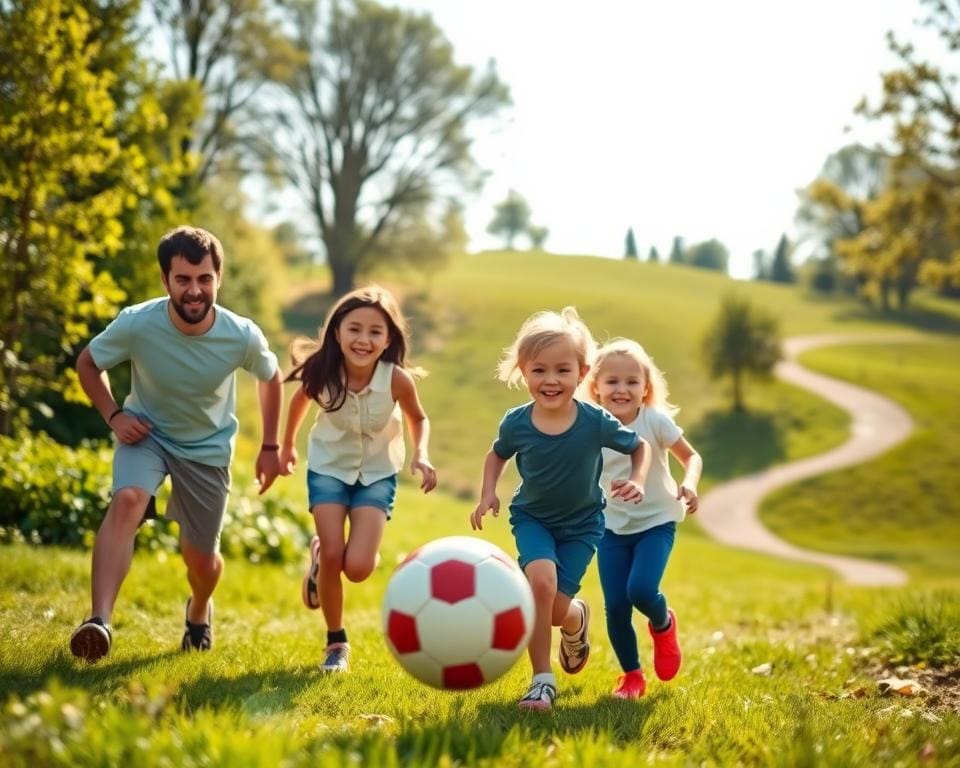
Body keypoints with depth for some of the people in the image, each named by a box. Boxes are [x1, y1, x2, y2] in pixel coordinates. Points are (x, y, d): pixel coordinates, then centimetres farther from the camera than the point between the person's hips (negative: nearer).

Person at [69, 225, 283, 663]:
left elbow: (270, 379, 0)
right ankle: (99, 621, -39)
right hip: (147, 433, -1)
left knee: (201, 557, 9)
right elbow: (87, 363, -6)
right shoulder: (136, 324, -26)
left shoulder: (242, 336, -23)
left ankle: (199, 611, 45)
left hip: (208, 446, 1)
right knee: (127, 501, -33)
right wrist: (113, 415, -19)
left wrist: (270, 447, 2)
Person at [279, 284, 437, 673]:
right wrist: (287, 445, 14)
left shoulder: (397, 379, -26)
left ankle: (321, 557, 23)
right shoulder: (322, 373, -23)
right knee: (333, 557, -10)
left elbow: (418, 419, -3)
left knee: (357, 567, -14)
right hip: (328, 467, 0)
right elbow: (300, 400, 3)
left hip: (377, 473, 0)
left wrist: (421, 455, -20)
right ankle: (336, 642, 13)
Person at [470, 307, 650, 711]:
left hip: (581, 524, 0)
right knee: (541, 581, -26)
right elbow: (497, 455, 5)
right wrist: (488, 493, -10)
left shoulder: (596, 422, -23)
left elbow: (640, 446, -4)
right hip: (532, 518, 0)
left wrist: (637, 480, -21)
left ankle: (577, 618, 33)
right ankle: (542, 680, -10)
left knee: (555, 608, -9)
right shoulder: (516, 423, -19)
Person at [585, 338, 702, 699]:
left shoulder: (655, 420, -13)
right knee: (615, 606, -4)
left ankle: (663, 623, 14)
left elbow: (691, 456, -5)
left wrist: (689, 484, -25)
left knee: (641, 590, -23)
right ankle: (631, 674, 19)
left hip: (656, 523, -2)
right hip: (611, 528, 2)